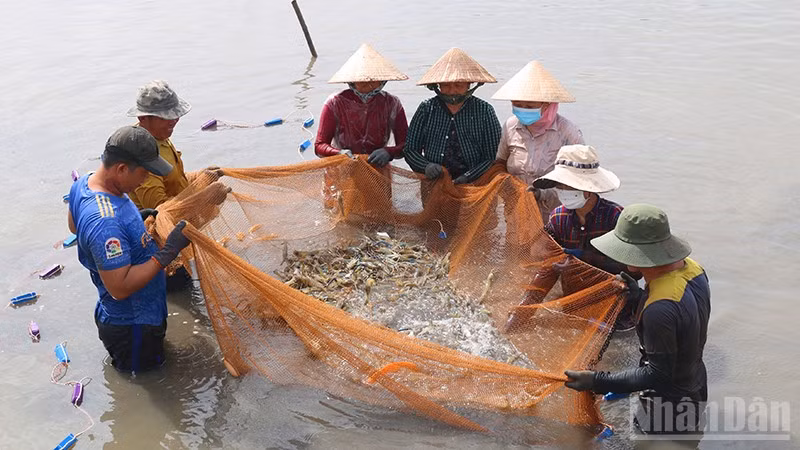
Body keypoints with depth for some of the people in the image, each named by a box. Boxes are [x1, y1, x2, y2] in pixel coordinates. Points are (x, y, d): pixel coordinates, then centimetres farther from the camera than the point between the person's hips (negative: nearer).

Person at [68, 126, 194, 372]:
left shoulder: (84, 182, -9)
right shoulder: (106, 224, -39)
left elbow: (74, 225, 12)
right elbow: (120, 288, -34)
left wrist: (136, 220, 2)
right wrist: (167, 253, -34)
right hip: (134, 322, -9)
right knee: (147, 370, 19)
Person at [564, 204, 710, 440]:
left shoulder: (659, 310, -38)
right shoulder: (691, 268, -9)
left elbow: (657, 374, -29)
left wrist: (597, 381, -29)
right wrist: (638, 293, 8)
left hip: (669, 403, -9)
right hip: (696, 387, 9)